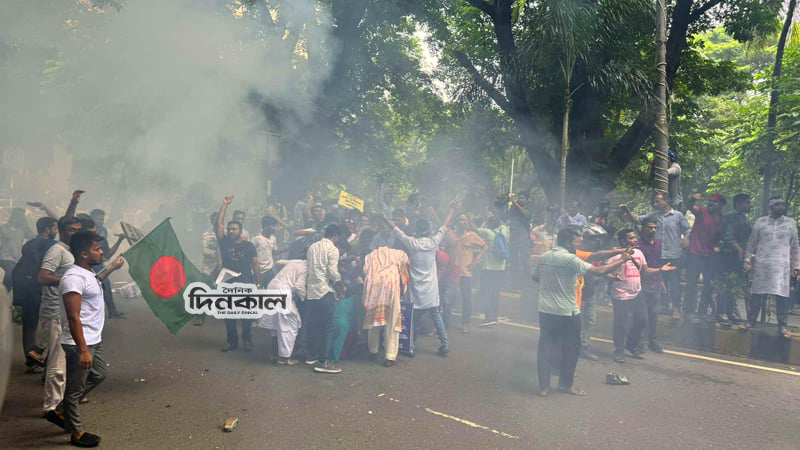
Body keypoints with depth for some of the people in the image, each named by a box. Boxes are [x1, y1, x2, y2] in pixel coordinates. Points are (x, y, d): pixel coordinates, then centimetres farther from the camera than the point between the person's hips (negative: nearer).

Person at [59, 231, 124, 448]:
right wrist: (83, 350, -27)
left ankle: (67, 408, 36)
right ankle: (76, 433, 18)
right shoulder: (73, 278, -23)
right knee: (76, 388, 5)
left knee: (98, 375, 23)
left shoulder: (87, 273, 8)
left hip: (94, 340, 10)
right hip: (79, 344, -10)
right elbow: (73, 317, -26)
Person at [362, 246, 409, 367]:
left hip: (373, 284, 2)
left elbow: (365, 272, 14)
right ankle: (390, 356, -2)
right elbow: (405, 260, 12)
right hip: (391, 282, -2)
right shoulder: (396, 253, 27)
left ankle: (373, 351, 25)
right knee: (392, 321, 1)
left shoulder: (370, 256, 28)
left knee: (373, 318, 15)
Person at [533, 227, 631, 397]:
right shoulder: (570, 259, -16)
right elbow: (599, 271, -18)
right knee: (571, 348, 12)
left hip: (545, 311, 6)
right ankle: (565, 384, 21)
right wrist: (622, 260, -8)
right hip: (567, 312, -6)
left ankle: (544, 386, 13)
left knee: (546, 348, 10)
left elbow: (535, 278, 18)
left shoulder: (543, 257, 5)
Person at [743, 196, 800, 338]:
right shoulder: (760, 221, 6)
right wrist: (747, 260, 2)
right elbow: (751, 242, 9)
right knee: (757, 294, 3)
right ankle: (751, 321, 13)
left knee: (782, 295, -4)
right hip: (761, 264, 0)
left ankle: (782, 326, 4)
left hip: (782, 265, 0)